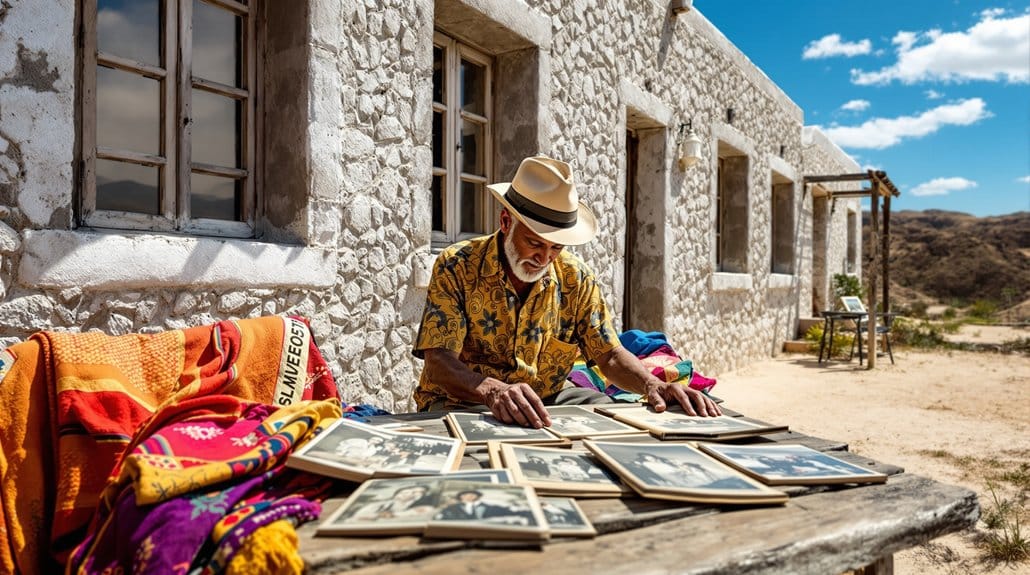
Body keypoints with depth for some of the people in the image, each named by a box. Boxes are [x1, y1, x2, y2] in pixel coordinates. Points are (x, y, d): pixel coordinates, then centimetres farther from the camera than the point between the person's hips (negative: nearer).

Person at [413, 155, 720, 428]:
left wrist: (652, 384, -21)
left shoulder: (576, 278, -2)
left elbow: (609, 354, 2)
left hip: (548, 399, 5)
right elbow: (439, 361, -22)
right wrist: (493, 391, -43)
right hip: (463, 402, -4)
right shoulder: (456, 267, -14)